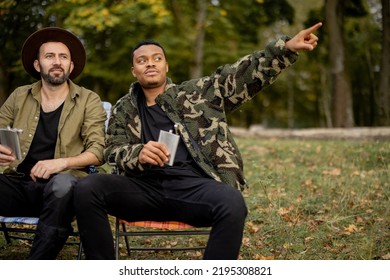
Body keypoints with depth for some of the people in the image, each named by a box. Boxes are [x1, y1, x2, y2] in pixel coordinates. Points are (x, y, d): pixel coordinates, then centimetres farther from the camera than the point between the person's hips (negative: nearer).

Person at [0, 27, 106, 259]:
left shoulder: (89, 101, 9)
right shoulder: (19, 97, 17)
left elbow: (98, 151, -1)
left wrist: (62, 163, -19)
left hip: (60, 184, -2)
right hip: (19, 183, 2)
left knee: (62, 183, -39)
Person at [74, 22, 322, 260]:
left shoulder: (198, 94, 19)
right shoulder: (124, 110, 21)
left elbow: (242, 75, 13)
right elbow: (114, 150, 9)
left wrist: (286, 47, 1)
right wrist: (139, 154, -15)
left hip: (194, 186, -1)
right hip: (145, 188, 1)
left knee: (232, 202, -36)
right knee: (88, 188, -26)